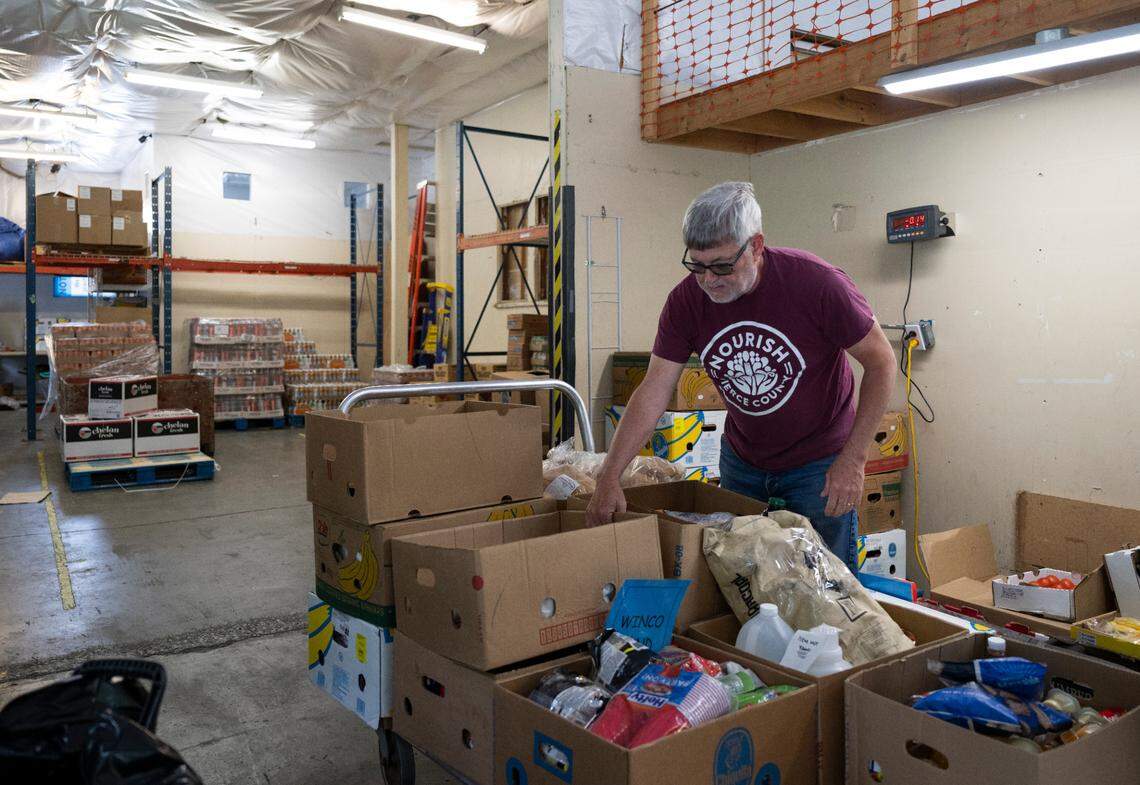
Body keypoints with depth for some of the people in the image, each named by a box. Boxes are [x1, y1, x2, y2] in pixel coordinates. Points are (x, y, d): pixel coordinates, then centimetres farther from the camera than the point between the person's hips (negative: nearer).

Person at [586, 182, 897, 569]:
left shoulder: (816, 283, -24)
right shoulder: (686, 300, -14)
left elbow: (880, 362, -14)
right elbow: (654, 391, -13)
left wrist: (853, 459, -18)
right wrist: (609, 476, -20)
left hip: (819, 462, -3)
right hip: (741, 461, 4)